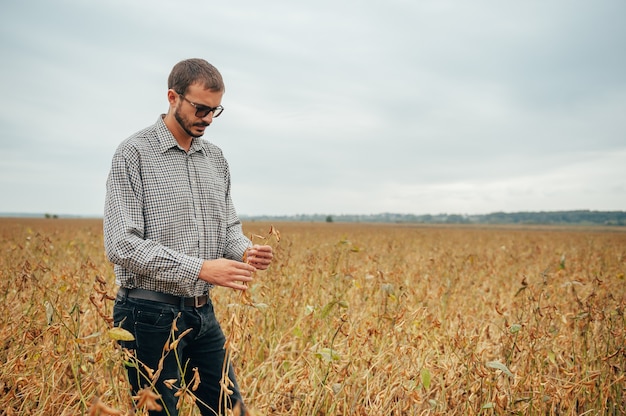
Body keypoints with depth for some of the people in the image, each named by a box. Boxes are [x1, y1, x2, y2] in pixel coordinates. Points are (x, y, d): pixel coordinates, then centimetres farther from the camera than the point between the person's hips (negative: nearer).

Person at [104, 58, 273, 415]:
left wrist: (245, 250, -8)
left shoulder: (215, 158, 10)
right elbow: (122, 245, -17)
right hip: (150, 314, -6)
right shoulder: (134, 153, -10)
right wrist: (201, 269, -23)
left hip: (202, 312, 6)